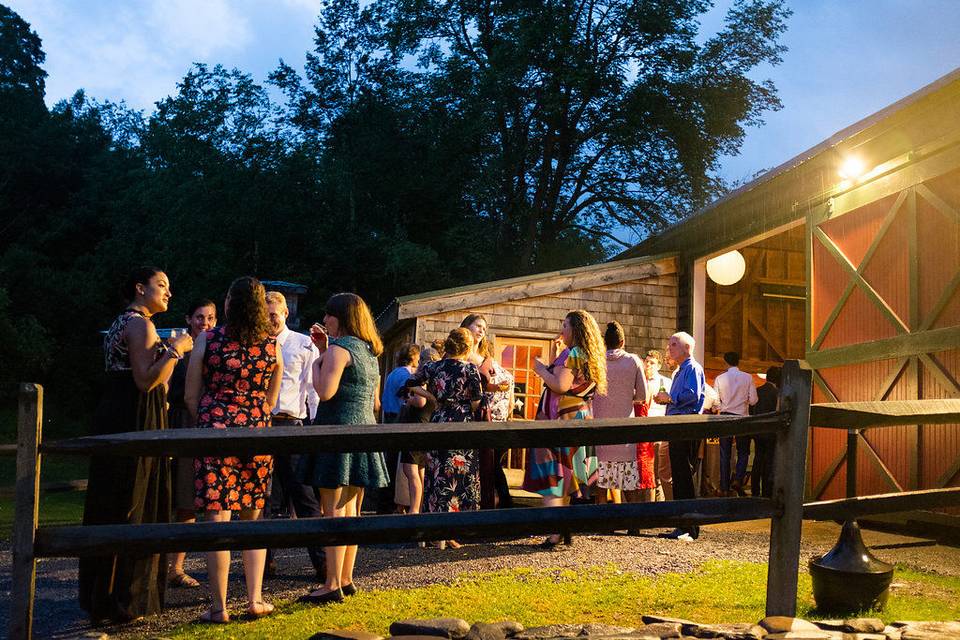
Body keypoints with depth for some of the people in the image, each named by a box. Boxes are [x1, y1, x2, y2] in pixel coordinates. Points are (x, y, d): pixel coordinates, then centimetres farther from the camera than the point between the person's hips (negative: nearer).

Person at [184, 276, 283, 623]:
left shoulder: (207, 340, -2)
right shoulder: (272, 345, 5)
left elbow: (191, 396, 3)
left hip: (215, 429, -3)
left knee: (217, 519, 0)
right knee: (252, 517, 14)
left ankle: (219, 607, 4)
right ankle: (255, 600, 14)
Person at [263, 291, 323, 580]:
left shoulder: (304, 344, 5)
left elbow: (314, 388, 1)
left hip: (292, 425, -3)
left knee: (305, 495, -5)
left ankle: (322, 562, -2)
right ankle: (264, 560, 18)